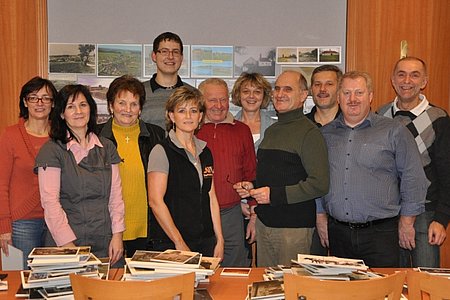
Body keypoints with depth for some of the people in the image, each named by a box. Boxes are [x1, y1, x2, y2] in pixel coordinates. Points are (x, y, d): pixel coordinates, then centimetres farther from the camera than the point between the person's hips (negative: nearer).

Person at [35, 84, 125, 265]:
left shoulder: (107, 147, 11)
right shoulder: (52, 150, -3)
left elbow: (116, 195, 9)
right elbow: (49, 201, -8)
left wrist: (117, 235, -1)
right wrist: (68, 244, -14)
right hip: (64, 244, -3)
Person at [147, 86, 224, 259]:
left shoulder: (205, 152, 12)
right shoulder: (161, 151, -7)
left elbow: (211, 198, 12)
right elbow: (155, 201, -13)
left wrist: (219, 240, 6)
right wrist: (179, 243, -15)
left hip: (206, 241, 6)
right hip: (170, 244, -5)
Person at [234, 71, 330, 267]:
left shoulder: (310, 133, -10)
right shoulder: (271, 131, 15)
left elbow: (320, 185, -18)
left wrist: (274, 195, -18)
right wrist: (252, 187, 8)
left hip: (294, 227, -7)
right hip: (264, 222, 7)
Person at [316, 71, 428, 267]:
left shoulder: (393, 131, -1)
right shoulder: (325, 134, 10)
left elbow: (413, 179, 0)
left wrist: (406, 222, -1)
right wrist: (320, 216, 10)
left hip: (380, 232, -3)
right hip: (338, 232, 3)